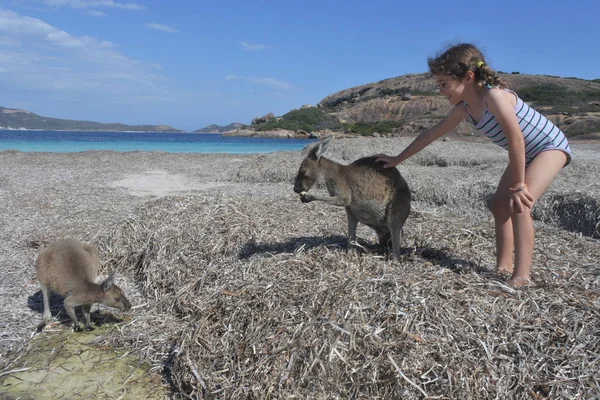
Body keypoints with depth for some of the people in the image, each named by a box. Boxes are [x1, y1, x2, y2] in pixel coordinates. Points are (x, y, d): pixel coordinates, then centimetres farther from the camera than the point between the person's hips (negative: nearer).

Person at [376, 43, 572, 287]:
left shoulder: (494, 95, -33)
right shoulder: (463, 109, -8)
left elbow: (516, 141, -31)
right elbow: (431, 134, 3)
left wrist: (518, 186, -23)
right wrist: (398, 159, 9)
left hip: (550, 146, -9)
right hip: (525, 154, 9)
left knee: (520, 205, -23)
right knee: (500, 206, 5)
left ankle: (521, 276, -18)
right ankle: (503, 267, 12)